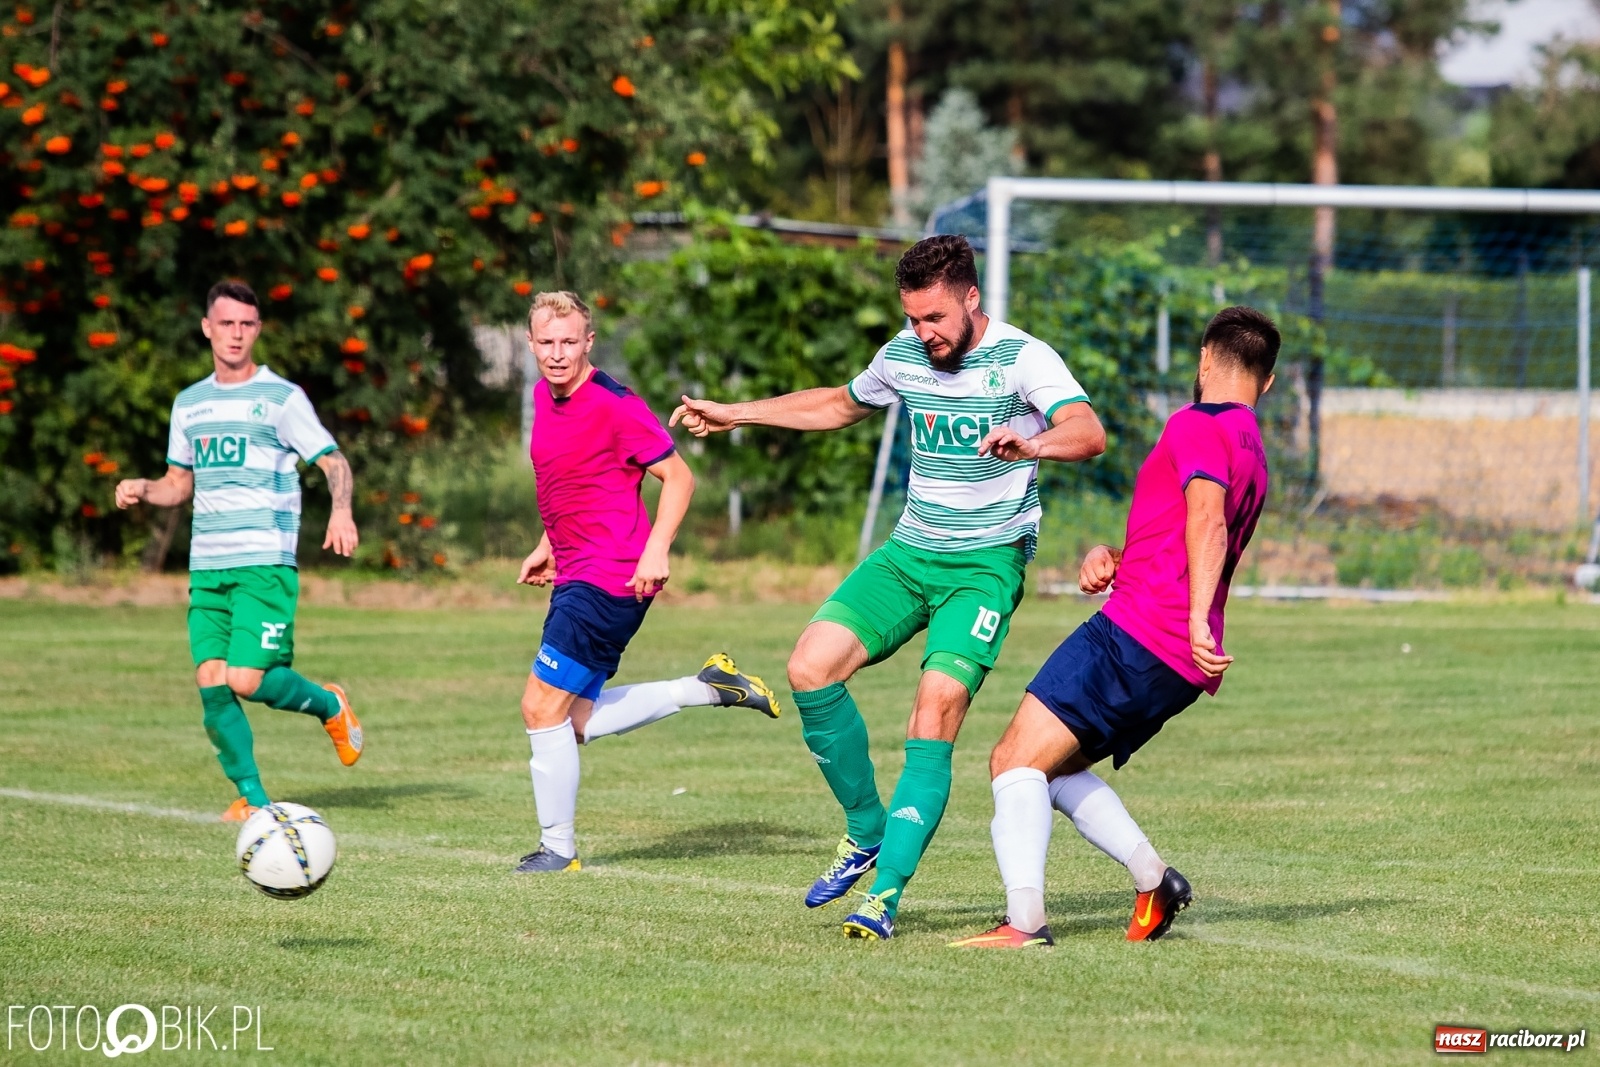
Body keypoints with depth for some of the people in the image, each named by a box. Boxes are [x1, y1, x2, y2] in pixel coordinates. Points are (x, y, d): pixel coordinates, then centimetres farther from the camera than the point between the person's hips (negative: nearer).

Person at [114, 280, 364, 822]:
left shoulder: (281, 398, -1)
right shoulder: (189, 403, 15)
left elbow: (334, 462, -3)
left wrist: (341, 511, -22)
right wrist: (141, 488, 3)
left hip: (266, 562, -5)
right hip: (207, 566, 5)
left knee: (247, 680, -16)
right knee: (211, 681, -6)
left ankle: (329, 704, 14)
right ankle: (252, 796, 5)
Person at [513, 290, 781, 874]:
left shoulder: (613, 405, -16)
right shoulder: (545, 396, 10)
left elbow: (678, 477, -13)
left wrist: (656, 551, -22)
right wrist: (548, 547, 21)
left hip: (610, 580, -10)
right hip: (576, 577, 10)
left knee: (543, 708, -6)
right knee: (576, 721, 11)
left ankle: (558, 849, 6)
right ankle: (711, 687, 19)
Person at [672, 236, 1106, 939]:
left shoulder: (1022, 358, -12)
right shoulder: (903, 356, 6)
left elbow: (1088, 433, -28)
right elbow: (840, 406, 28)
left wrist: (1030, 444, -50)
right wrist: (734, 415, 28)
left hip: (987, 563, -6)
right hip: (910, 551, 6)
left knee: (934, 720, -19)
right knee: (811, 668, -13)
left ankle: (887, 894, -17)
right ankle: (866, 831, 5)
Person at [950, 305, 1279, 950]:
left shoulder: (1196, 425, -4)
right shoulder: (1253, 457, 25)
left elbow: (1206, 522, -21)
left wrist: (1198, 619, -34)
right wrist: (1112, 558, 13)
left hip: (1136, 633, -9)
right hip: (1183, 667, 9)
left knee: (1017, 760, -14)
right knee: (1052, 767, 19)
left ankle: (1024, 919, -29)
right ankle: (1153, 879, 6)